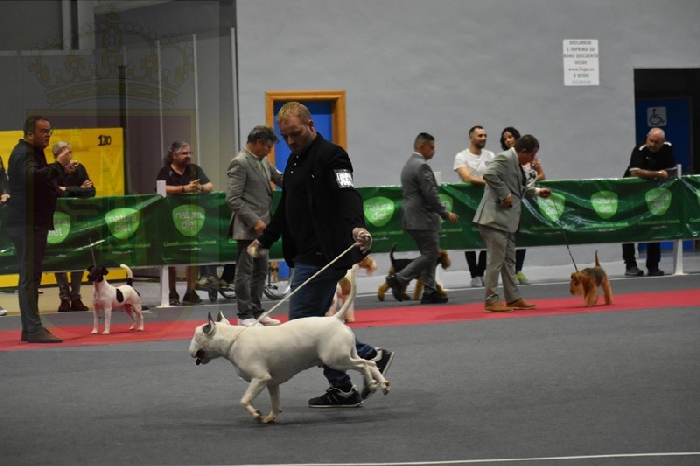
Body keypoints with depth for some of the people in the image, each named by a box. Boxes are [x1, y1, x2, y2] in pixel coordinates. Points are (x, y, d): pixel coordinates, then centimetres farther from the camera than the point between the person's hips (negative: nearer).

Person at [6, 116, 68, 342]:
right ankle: (34, 329, -14)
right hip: (27, 224, -11)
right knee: (30, 275, -12)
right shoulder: (23, 153, -14)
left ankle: (29, 329, 18)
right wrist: (58, 165, -29)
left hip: (35, 223, 11)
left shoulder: (34, 153, 20)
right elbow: (32, 177, -34)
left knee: (31, 276, 13)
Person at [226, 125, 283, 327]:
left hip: (261, 226, 9)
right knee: (245, 272, -2)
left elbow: (279, 178, 26)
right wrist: (254, 221, -19)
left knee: (260, 271, 13)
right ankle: (245, 316, 2)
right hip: (247, 227, -9)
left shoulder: (263, 161, 12)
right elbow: (233, 199, -17)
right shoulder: (240, 163, -14)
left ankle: (256, 312, 20)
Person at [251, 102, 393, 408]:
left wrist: (357, 226, -46)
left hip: (323, 254, -10)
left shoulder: (329, 156, -12)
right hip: (306, 254, 10)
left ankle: (342, 389, -2)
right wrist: (265, 239, 30)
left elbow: (348, 193, -29)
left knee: (303, 321, -10)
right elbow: (286, 208, 29)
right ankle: (370, 357, 10)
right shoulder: (296, 159, 19)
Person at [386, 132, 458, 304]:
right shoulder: (422, 166, -16)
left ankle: (429, 291, 9)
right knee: (430, 253, -6)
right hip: (423, 219, -10)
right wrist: (445, 213, -11)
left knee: (429, 254, 12)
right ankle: (399, 279, -9)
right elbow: (431, 195, -20)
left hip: (411, 217, 10)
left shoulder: (408, 165, 16)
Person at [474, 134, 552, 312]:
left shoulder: (515, 163, 16)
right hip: (495, 218, -11)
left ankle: (513, 298, 22)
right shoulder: (504, 159, -15)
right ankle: (491, 301, -2)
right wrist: (505, 195, -25)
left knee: (509, 261, 15)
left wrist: (537, 191, 20)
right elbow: (490, 174, -30)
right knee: (495, 260, -7)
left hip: (507, 221, 11)